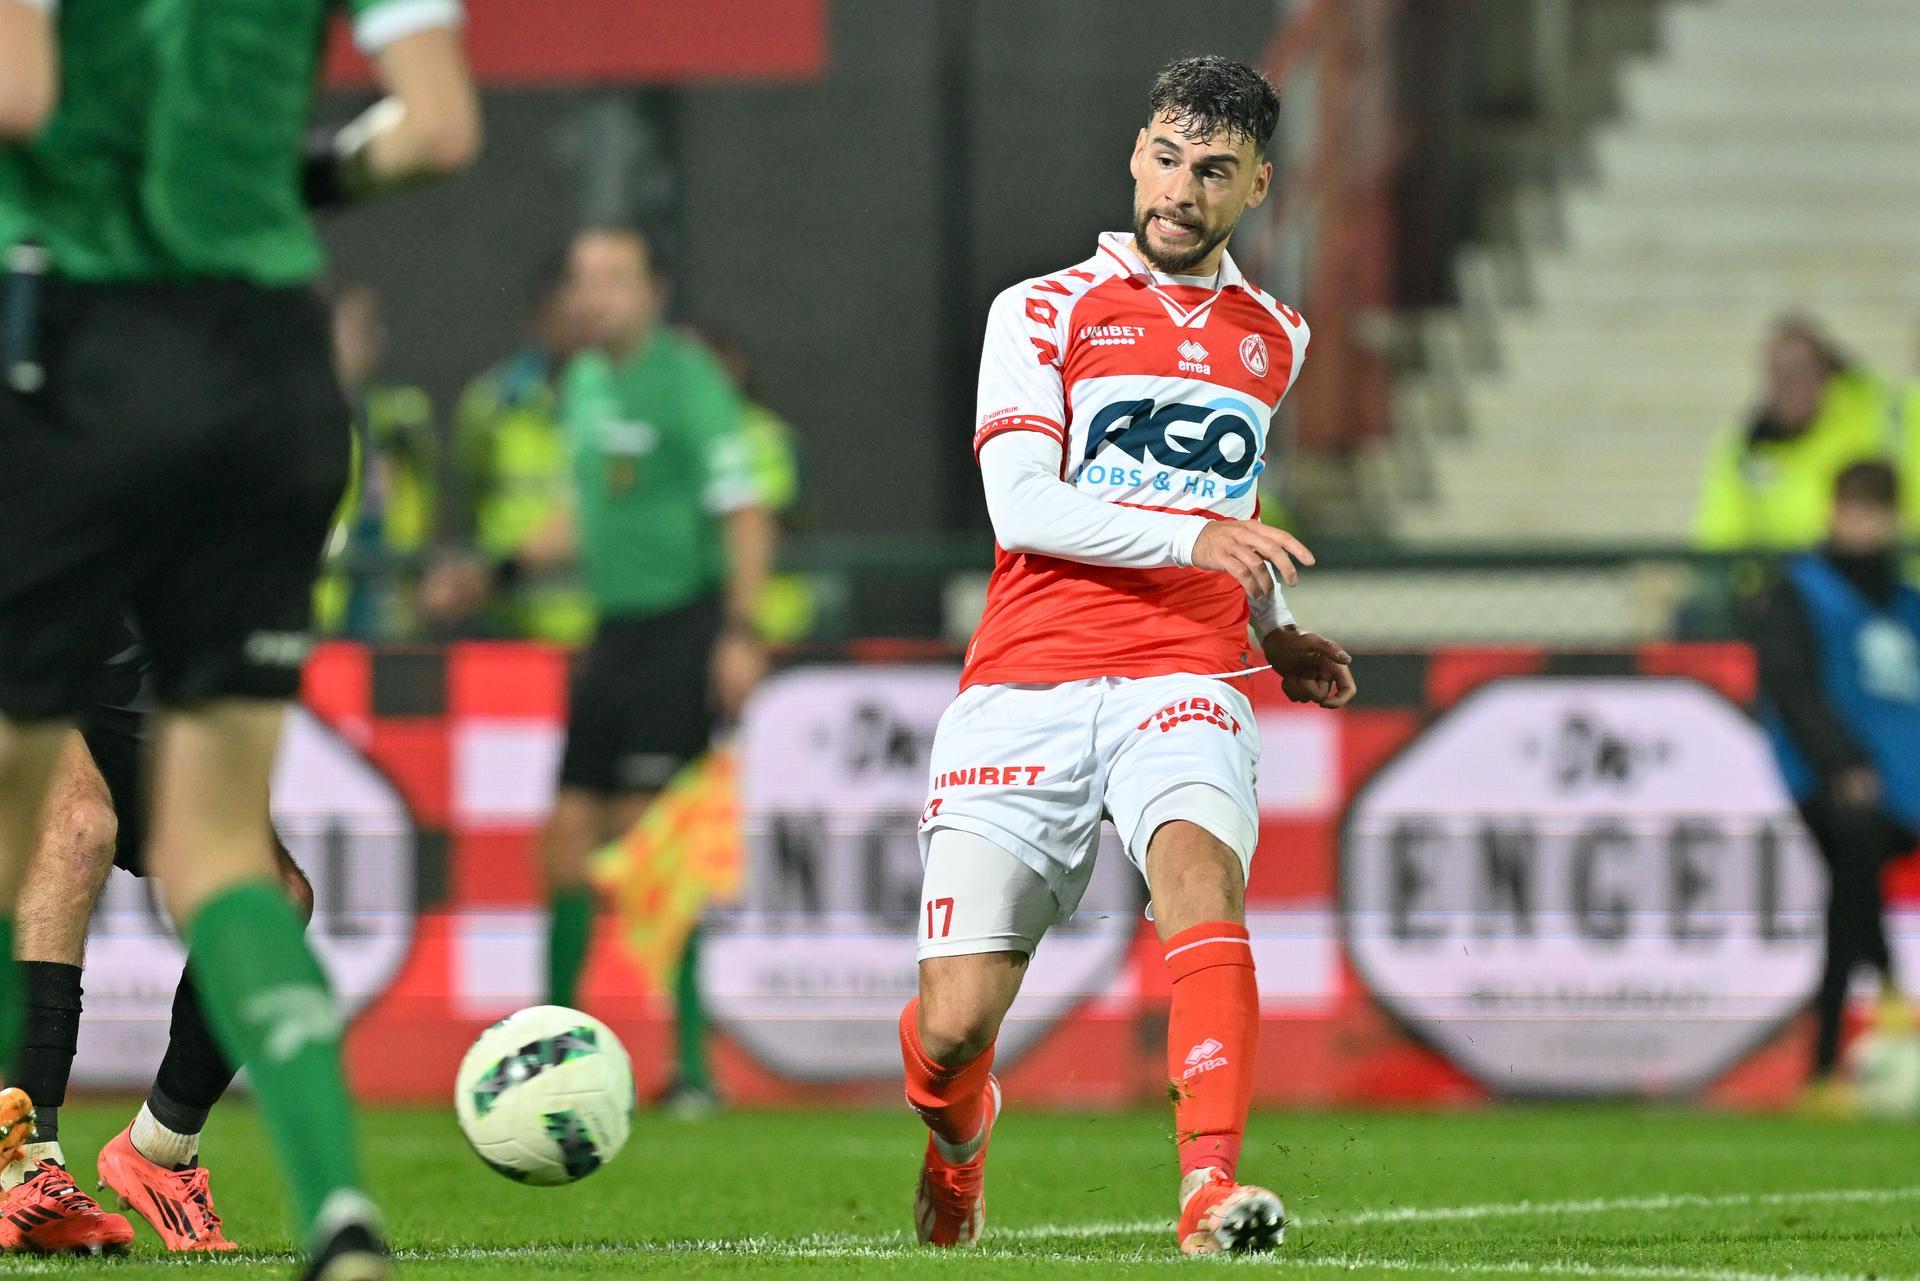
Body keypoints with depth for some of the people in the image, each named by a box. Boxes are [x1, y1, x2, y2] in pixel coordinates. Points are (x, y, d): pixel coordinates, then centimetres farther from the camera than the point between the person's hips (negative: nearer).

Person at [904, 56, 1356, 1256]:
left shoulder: (1274, 338, 19)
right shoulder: (1044, 312, 5)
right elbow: (1022, 505, -9)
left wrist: (1277, 631, 22)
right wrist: (1193, 538, -21)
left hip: (1183, 685, 2)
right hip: (1025, 689, -2)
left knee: (1201, 874, -33)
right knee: (956, 1022, -5)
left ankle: (1214, 1183, -42)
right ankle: (957, 1133, 31)